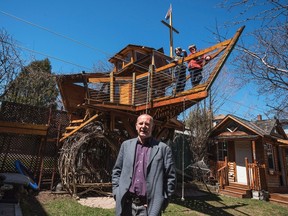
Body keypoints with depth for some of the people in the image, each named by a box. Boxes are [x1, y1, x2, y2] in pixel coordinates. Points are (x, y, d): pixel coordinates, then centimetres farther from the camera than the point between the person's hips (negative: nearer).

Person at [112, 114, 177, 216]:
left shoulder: (163, 148, -4)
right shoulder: (126, 145, 5)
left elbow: (171, 177, -2)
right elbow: (116, 171, 10)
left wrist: (163, 201, -4)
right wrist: (117, 193, 3)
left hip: (149, 206, -3)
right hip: (126, 204, 3)